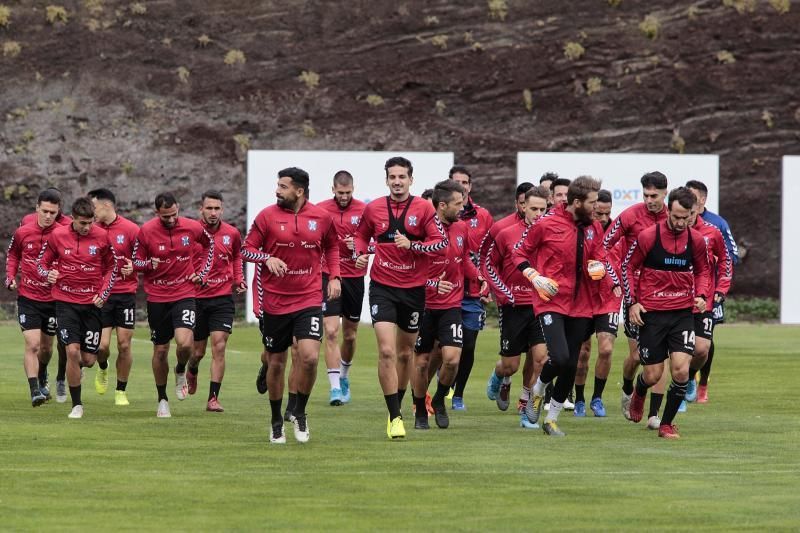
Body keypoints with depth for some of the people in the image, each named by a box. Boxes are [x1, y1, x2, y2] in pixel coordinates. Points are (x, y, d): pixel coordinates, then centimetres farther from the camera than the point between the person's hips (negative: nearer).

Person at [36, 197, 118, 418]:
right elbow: (42, 262, 8)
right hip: (66, 302, -1)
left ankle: (75, 367, 38)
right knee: (72, 350, -15)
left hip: (92, 302, 1)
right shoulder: (57, 235, -4)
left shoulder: (101, 236, -4)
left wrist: (103, 294, -3)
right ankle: (76, 405, -3)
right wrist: (48, 274, -15)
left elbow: (112, 267, 9)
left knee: (88, 359, -1)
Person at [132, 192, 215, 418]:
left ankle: (181, 372, 12)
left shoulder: (192, 227, -6)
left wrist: (203, 272, 6)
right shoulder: (146, 231, -9)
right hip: (157, 297, 1)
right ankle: (162, 400, 24)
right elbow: (136, 262, 1)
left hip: (184, 294, -1)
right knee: (160, 350, 7)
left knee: (185, 343, -22)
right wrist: (149, 263, -21)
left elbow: (209, 243, 16)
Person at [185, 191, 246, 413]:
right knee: (198, 351, 10)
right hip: (196, 297, 0)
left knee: (219, 347, -11)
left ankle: (213, 398, -7)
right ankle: (192, 372, 46)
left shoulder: (232, 234, 0)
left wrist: (238, 279, 6)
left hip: (222, 297, 0)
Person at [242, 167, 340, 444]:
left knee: (309, 357, -17)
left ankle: (300, 412, 6)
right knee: (276, 362, 7)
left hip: (309, 299, 0)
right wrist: (267, 258, -18)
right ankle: (276, 421, 25)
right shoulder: (267, 216, -3)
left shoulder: (321, 217, 1)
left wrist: (334, 276, 8)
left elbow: (332, 246, 19)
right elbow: (247, 249, 1)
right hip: (275, 301, 0)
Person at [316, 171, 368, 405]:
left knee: (350, 334, 13)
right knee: (331, 332, -13)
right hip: (328, 276, -2)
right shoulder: (320, 210, -2)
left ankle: (344, 377, 36)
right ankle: (335, 388, -13)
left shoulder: (364, 210, -2)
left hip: (354, 277, 2)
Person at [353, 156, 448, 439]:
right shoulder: (373, 208, 1)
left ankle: (396, 406, 32)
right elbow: (361, 234, 19)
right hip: (382, 287, -1)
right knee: (387, 351, -15)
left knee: (405, 353, 12)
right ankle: (395, 418, -13)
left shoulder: (423, 208, -3)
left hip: (413, 288, 1)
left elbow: (441, 244, -7)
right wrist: (360, 253, -1)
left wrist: (411, 245, -20)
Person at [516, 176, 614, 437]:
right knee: (559, 358, -21)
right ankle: (537, 391, 12)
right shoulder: (546, 224, -7)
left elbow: (599, 260, 18)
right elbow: (520, 254, 3)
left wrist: (598, 267, -6)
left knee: (571, 367, 5)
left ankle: (552, 418, 21)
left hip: (580, 306, 5)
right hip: (551, 302, -5)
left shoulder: (594, 227, 7)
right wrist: (535, 277, -13)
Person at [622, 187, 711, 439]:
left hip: (683, 313, 2)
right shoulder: (647, 236, -9)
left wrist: (701, 295, -1)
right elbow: (628, 266, 2)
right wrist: (632, 302, -4)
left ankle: (667, 424, 4)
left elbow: (702, 271, 17)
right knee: (652, 375, 2)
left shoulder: (696, 240, 0)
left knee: (681, 370, -13)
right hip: (651, 313, -2)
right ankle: (638, 394, 40)